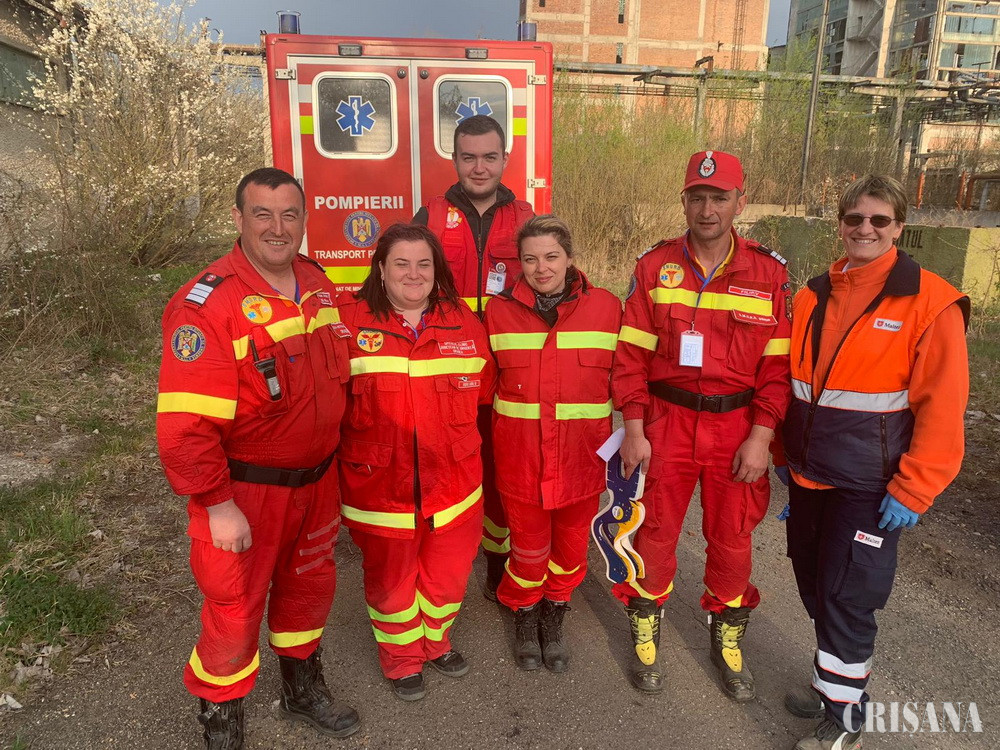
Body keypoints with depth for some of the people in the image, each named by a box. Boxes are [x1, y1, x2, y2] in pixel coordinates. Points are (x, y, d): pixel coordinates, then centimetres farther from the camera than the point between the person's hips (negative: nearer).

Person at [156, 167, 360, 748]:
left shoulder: (317, 282, 1)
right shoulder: (207, 304, -21)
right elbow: (185, 423, -23)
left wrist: (334, 462, 15)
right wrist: (218, 506, -19)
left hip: (316, 480, 7)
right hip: (246, 491, -6)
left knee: (310, 585, 23)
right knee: (236, 607, 11)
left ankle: (303, 689, 49)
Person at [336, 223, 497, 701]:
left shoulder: (464, 323, 1)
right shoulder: (349, 321, -9)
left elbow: (483, 394, 9)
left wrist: (457, 441, 8)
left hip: (453, 480, 3)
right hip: (380, 484, -3)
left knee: (448, 572, 19)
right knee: (389, 577, 16)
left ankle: (435, 642, 49)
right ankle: (401, 659, 43)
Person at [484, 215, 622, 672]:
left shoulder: (606, 307, -2)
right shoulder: (500, 310, 0)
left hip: (582, 453, 1)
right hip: (520, 452, 0)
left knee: (571, 544, 14)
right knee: (529, 546, 11)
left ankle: (553, 621, 41)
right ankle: (525, 618, 40)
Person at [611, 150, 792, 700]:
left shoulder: (768, 272, -3)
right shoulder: (654, 267, -3)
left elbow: (778, 363, -3)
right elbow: (631, 354, -3)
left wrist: (761, 437, -8)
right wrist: (633, 429, -7)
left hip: (738, 424, 1)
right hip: (666, 421, 0)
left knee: (731, 538, 13)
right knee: (656, 531, 11)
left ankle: (727, 639, 38)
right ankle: (645, 634, 34)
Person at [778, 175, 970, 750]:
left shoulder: (930, 303, -11)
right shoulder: (814, 296, 5)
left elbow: (942, 409, -13)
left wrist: (912, 491, -15)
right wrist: (788, 453, 13)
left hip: (869, 486, -5)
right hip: (809, 475, 6)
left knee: (847, 599, 1)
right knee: (815, 587, 16)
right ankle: (836, 684, 38)